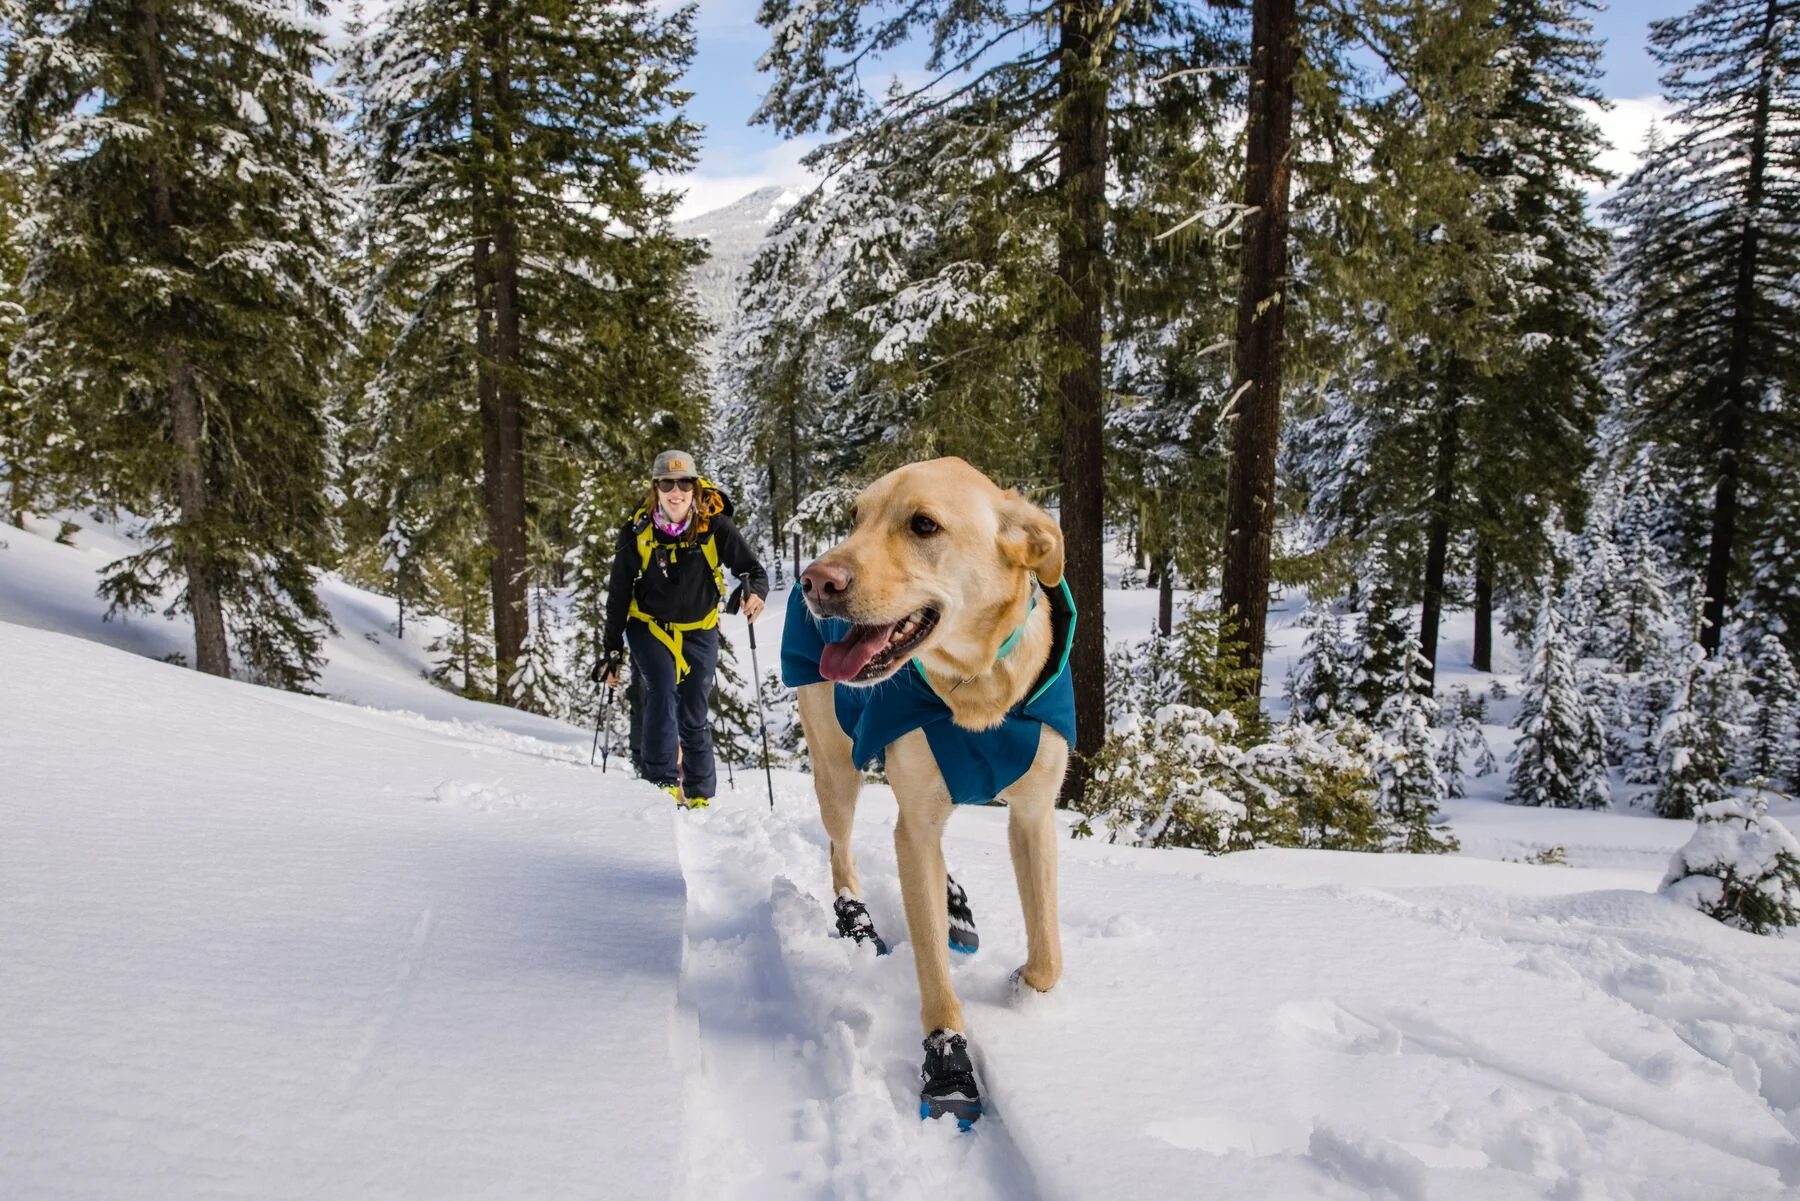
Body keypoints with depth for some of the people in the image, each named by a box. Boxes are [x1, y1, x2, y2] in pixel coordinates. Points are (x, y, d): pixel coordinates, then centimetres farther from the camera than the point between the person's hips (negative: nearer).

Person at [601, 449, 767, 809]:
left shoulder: (715, 527, -16)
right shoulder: (636, 532, -14)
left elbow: (754, 570, -12)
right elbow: (618, 597, -5)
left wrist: (755, 592, -36)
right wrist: (613, 652, -4)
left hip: (699, 632, 1)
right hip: (649, 628, 0)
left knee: (694, 718, 5)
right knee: (662, 693, -23)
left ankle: (701, 797, 19)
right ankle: (663, 784, -18)